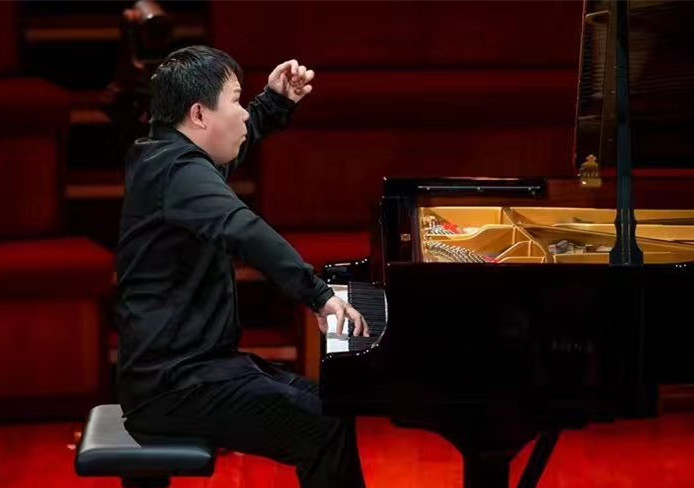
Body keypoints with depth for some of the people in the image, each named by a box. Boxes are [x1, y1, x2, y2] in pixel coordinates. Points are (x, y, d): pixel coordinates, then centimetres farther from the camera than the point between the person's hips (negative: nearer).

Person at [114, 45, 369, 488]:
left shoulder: (170, 156, 12)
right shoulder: (178, 170, -20)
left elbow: (238, 140, 36)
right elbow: (243, 230, -40)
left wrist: (277, 102, 22)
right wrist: (320, 295, -43)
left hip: (185, 360, 11)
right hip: (174, 383, -11)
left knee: (323, 403, 12)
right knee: (326, 426, -20)